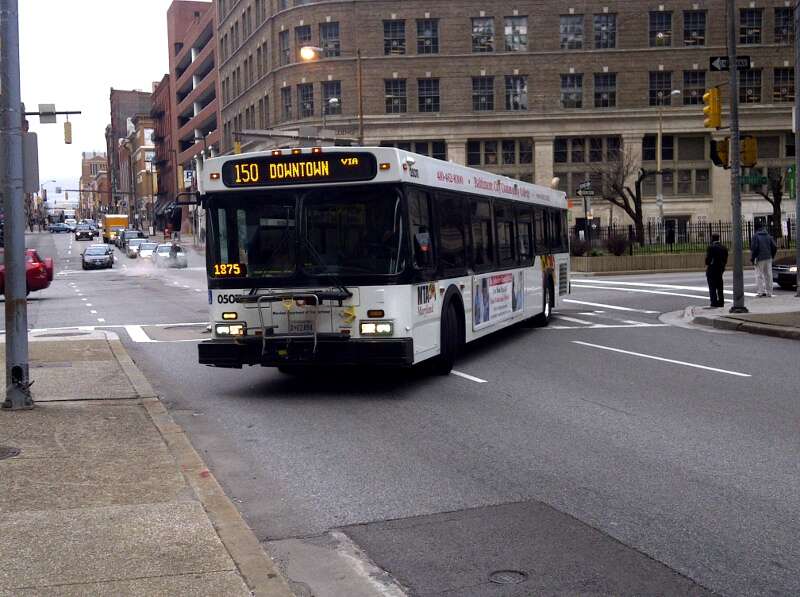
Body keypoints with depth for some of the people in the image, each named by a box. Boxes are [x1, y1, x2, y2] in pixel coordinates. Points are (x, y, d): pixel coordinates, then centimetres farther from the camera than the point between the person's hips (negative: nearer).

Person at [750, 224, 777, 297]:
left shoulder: (755, 237, -8)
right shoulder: (768, 236, 8)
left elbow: (754, 248, -13)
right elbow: (774, 247, 7)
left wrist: (752, 259, -6)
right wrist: (771, 256, 18)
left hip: (759, 259, -5)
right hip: (768, 258, 5)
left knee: (759, 275, -1)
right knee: (768, 275, 8)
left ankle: (761, 291, -10)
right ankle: (769, 292, 10)